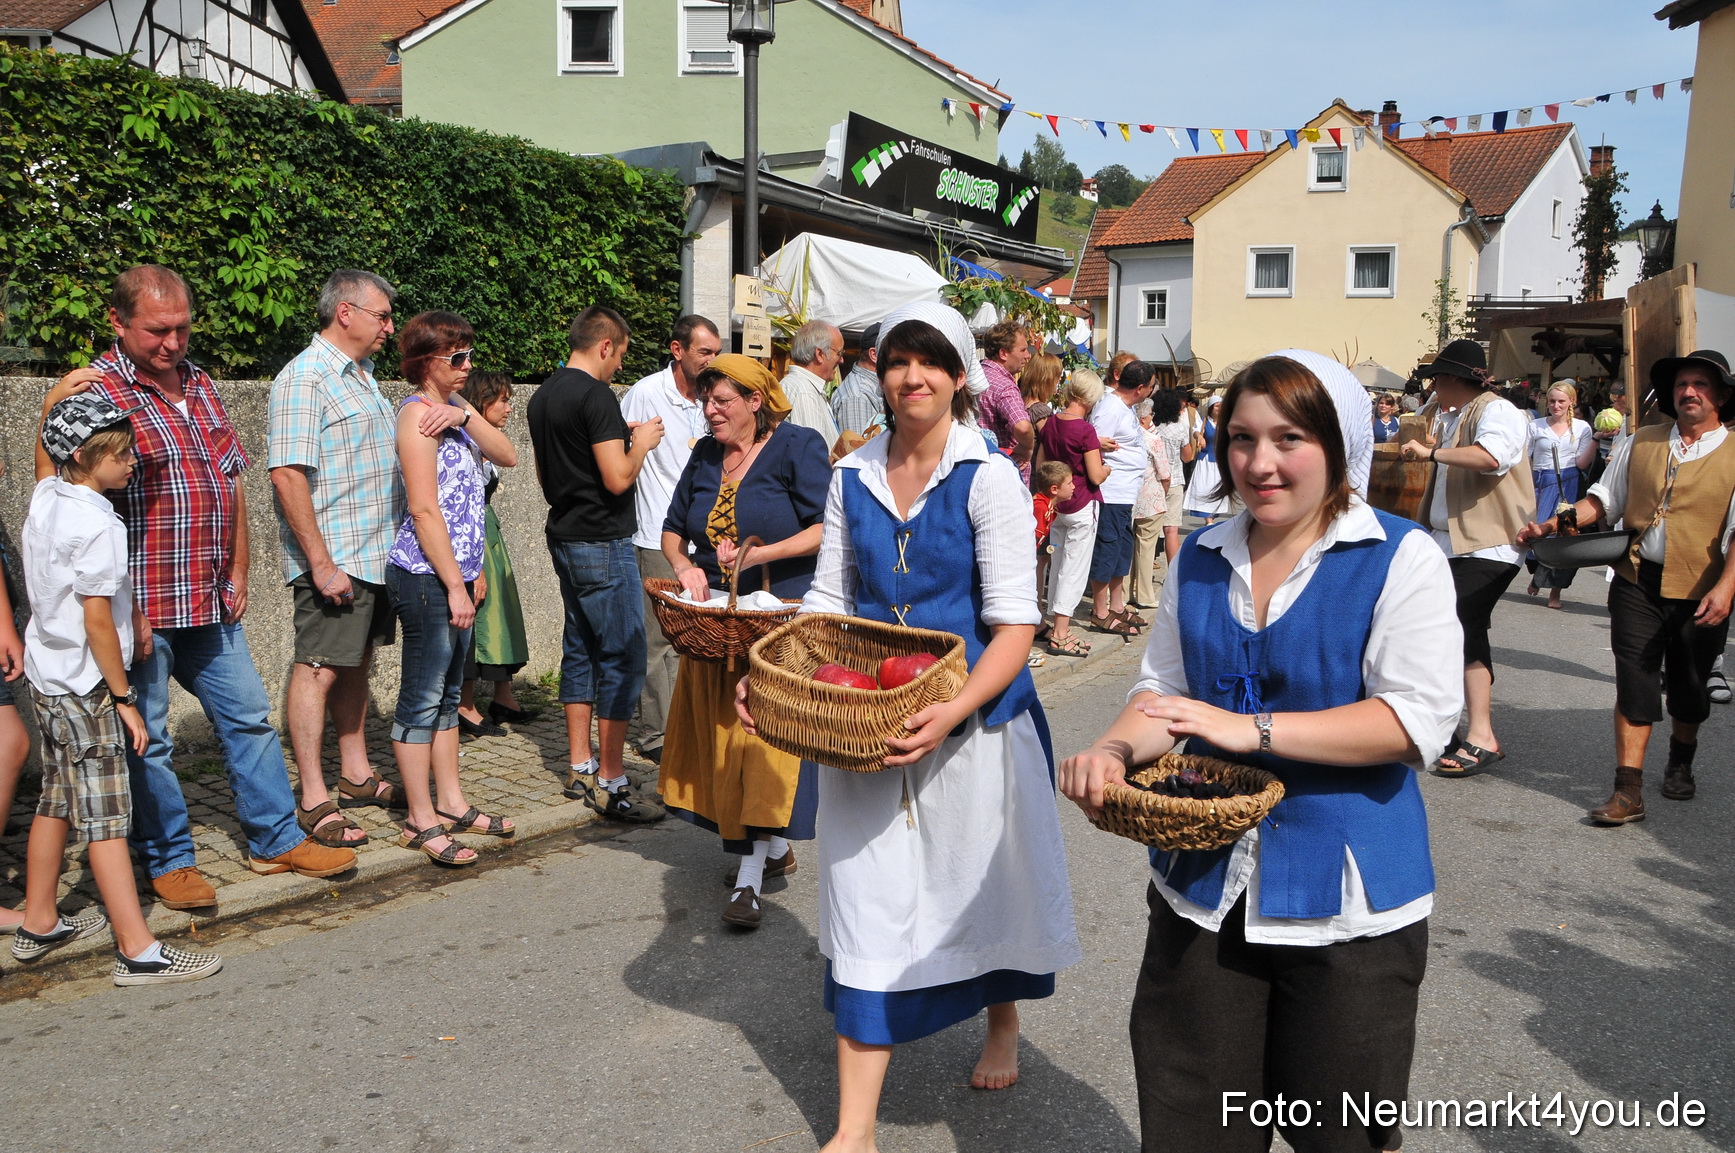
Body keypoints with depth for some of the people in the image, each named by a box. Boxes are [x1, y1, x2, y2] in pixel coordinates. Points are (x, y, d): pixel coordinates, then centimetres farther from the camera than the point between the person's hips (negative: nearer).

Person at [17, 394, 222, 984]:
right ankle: (139, 952, -4)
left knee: (56, 802, 19)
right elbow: (97, 621, -20)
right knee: (105, 818, -8)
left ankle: (39, 924, 31)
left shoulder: (44, 496, 5)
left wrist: (65, 391, 28)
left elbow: (47, 452, 30)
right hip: (84, 687, -9)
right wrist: (125, 698, -14)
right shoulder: (97, 525, -20)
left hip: (46, 676, 9)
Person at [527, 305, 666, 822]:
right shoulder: (596, 396, -17)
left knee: (580, 650, 14)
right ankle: (611, 784, -2)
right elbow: (618, 479, -21)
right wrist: (640, 444, -2)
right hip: (602, 542, -10)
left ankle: (580, 769, 20)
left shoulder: (542, 396, 12)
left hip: (564, 537, 10)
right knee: (622, 658, -5)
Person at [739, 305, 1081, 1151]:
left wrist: (953, 712, -28)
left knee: (985, 883, 17)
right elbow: (829, 600, 9)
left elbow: (1015, 625, -14)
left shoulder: (988, 478, -10)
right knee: (867, 906, 3)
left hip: (973, 719, -3)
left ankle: (1003, 1031, 48)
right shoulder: (852, 478, 4)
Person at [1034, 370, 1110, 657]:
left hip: (1056, 502, 7)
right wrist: (1107, 468, 3)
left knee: (1058, 564, 17)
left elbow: (1040, 464, 10)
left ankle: (1054, 623, 26)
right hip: (1082, 506, -7)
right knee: (1075, 568, -1)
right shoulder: (1085, 430, -19)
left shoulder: (1051, 423, 2)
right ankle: (1060, 635, 0)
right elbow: (1096, 476, -17)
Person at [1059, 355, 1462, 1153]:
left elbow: (1418, 719, -15)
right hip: (1205, 884, 4)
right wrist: (1115, 750, -10)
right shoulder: (1199, 559, 8)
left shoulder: (1400, 559, -7)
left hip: (1345, 894, -4)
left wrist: (1253, 730, -23)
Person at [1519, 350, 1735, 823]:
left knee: (1689, 686, 15)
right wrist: (1550, 525, -1)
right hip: (1637, 581, 2)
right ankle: (1628, 791, -4)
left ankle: (1680, 764, 40)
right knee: (1634, 682, -4)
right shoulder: (1641, 444, 8)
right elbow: (1603, 500, 13)